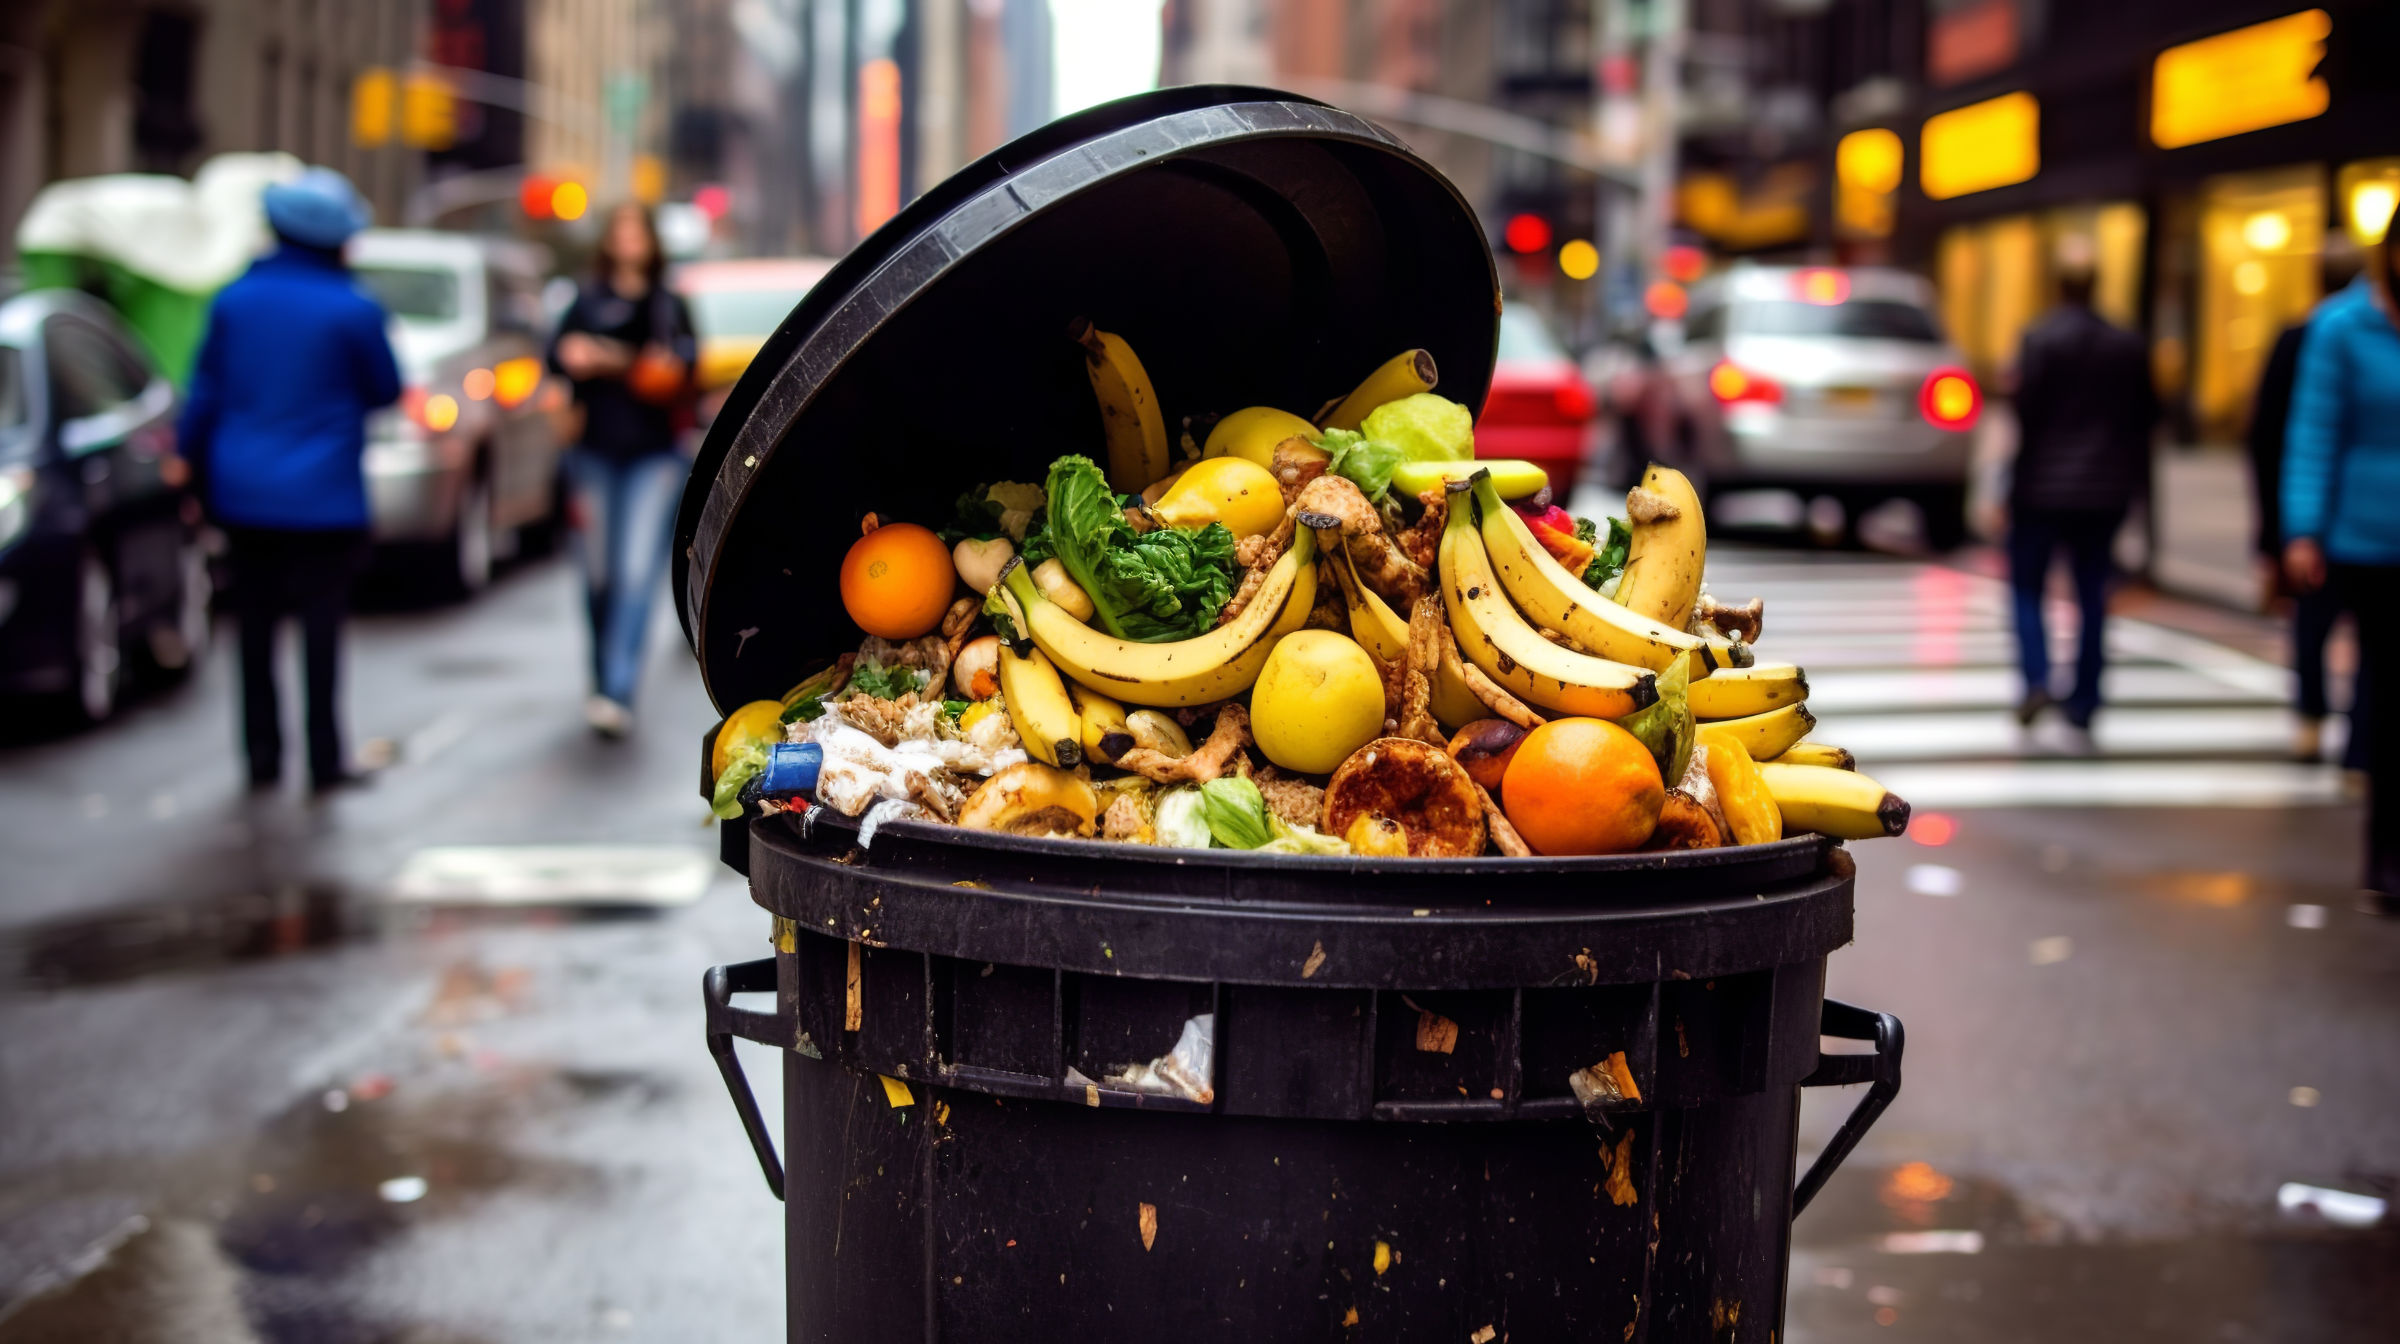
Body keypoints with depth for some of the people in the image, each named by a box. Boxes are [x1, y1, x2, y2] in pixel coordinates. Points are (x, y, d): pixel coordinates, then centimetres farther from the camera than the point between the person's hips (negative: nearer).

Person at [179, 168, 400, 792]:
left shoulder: (234, 300, 2)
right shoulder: (353, 310, -9)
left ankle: (263, 757, 14)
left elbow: (203, 397, 6)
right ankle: (324, 760, 3)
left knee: (256, 625, 10)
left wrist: (198, 477, 14)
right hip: (324, 499, -3)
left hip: (244, 494, 3)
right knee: (320, 625, 1)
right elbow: (386, 390, 3)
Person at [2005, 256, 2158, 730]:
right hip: (2106, 490, 4)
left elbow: (2026, 411, -13)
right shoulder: (2129, 345, 6)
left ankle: (2037, 678, -12)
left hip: (2043, 487, -4)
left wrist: (2012, 480, -3)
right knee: (2092, 594, 9)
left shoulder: (2040, 338, -10)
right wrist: (2136, 479, 20)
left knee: (2027, 588, 6)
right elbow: (2145, 417, 11)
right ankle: (2085, 700, 9)